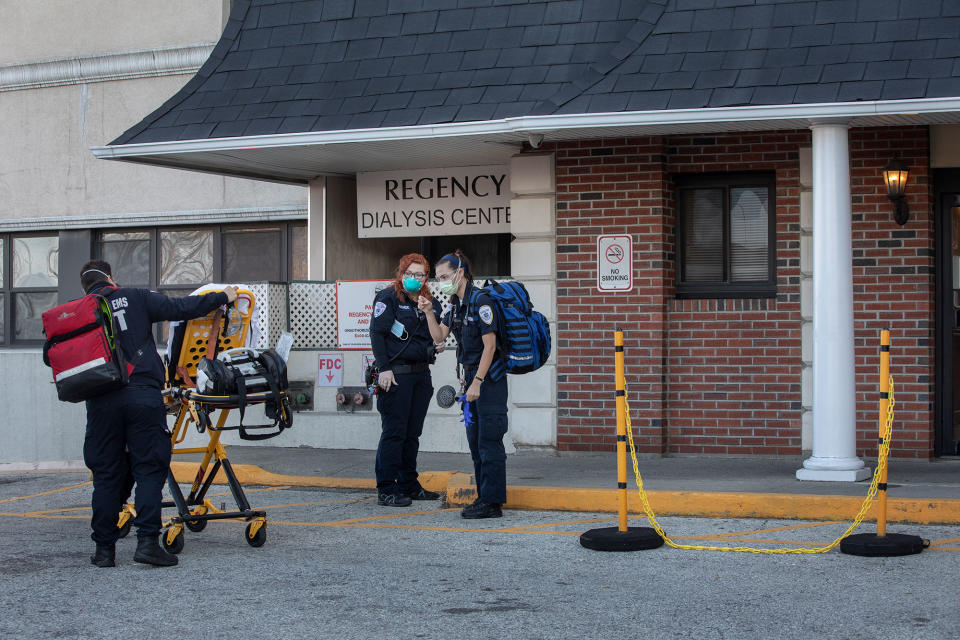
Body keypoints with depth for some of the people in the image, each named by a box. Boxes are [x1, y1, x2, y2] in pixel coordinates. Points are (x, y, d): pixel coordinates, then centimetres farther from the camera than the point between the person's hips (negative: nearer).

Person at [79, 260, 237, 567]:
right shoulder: (135, 298, 7)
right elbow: (179, 308, 1)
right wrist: (223, 296, 10)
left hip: (101, 401, 3)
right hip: (142, 394, -3)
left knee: (106, 475, 9)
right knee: (149, 468, 1)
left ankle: (104, 548, 10)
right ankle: (147, 541, -9)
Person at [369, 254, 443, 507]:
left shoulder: (430, 302, 16)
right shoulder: (387, 298, -2)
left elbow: (436, 337, 11)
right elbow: (376, 333, -8)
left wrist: (429, 313, -7)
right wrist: (384, 368, -15)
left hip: (421, 374, 7)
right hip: (396, 374, -7)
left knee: (412, 433, 12)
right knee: (393, 433, -7)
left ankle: (408, 485, 20)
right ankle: (386, 490, -4)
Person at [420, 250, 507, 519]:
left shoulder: (480, 301, -16)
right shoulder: (456, 303, 10)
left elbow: (489, 345, -19)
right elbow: (439, 336, 12)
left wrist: (477, 382, -20)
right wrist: (428, 313, -3)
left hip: (489, 378, -9)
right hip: (471, 376, 9)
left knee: (489, 441, -7)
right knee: (475, 440, 12)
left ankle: (492, 503, -4)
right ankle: (484, 497, 20)